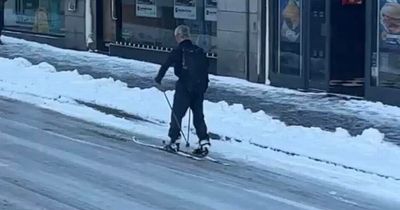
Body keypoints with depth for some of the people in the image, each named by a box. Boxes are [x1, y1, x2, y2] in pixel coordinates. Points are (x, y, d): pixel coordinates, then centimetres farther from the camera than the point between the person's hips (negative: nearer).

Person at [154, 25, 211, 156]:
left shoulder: (178, 51, -8)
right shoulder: (199, 51, 8)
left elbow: (166, 65, -11)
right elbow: (206, 68, 14)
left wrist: (158, 79, 2)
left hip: (184, 88, -5)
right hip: (200, 88, 5)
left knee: (177, 114, 5)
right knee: (198, 116, 11)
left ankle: (174, 142, 5)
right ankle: (204, 142, 5)